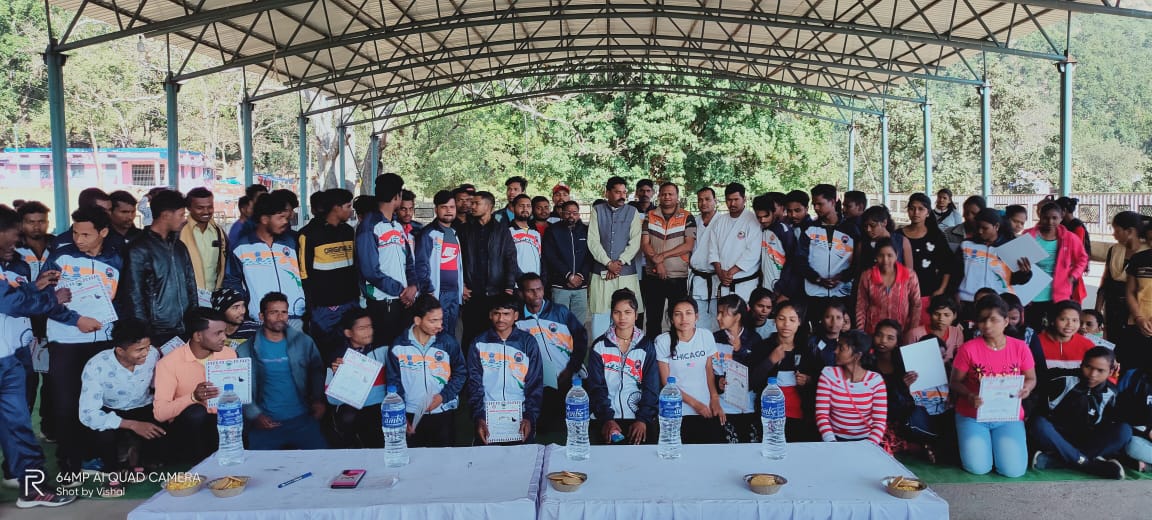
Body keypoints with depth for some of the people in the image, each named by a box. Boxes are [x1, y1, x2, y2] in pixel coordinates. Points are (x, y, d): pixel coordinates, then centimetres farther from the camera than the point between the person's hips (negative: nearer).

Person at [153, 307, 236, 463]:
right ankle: (199, 464, -14)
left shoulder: (229, 354, 2)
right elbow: (160, 413, -18)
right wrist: (193, 397, -33)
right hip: (186, 425, -3)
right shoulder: (169, 363, -11)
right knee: (196, 412, -34)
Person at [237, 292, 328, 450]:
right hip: (265, 423, 0)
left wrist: (319, 400, -10)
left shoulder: (304, 342, 6)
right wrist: (254, 415, -10)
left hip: (302, 419, 0)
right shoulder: (247, 350, 4)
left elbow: (317, 374, 6)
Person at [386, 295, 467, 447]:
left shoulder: (448, 342, -5)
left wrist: (444, 396, -11)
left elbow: (461, 372, 3)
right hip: (412, 416, 0)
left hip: (444, 414, 0)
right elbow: (394, 383, 2)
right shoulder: (398, 347, -4)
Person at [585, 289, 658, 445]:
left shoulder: (646, 346, 8)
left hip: (639, 417, 1)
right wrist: (606, 419, -14)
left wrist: (643, 419, -12)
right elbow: (596, 387, 0)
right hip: (606, 417, 0)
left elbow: (651, 387, 2)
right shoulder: (599, 346, 6)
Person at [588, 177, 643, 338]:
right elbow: (593, 241, -1)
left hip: (626, 271, 0)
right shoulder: (597, 210, 6)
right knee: (600, 313, 1)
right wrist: (608, 263, -11)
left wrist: (620, 262, -11)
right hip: (601, 271, 0)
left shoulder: (632, 212, 8)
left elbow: (635, 242, 0)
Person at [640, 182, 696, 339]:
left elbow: (689, 245, -8)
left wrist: (663, 255, -15)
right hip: (653, 277, 2)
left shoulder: (687, 218, 2)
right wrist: (657, 262, -15)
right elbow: (644, 244, 0)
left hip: (679, 276, -2)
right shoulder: (650, 216, 8)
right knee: (653, 319, 8)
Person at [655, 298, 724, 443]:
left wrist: (715, 400, -7)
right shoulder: (663, 341, -8)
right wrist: (695, 403, -10)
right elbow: (666, 382, -6)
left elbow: (710, 371, 7)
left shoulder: (706, 336, 0)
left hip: (707, 411, 2)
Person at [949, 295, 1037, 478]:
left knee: (1013, 470, -15)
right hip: (973, 416, -1)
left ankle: (998, 443, 18)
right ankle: (976, 442, 17)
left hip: (1009, 417, 2)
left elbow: (1031, 378, 8)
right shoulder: (968, 349, -9)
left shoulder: (1020, 347, -3)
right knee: (978, 468, -18)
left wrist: (1026, 388, -16)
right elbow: (954, 382, -3)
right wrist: (968, 396, -24)